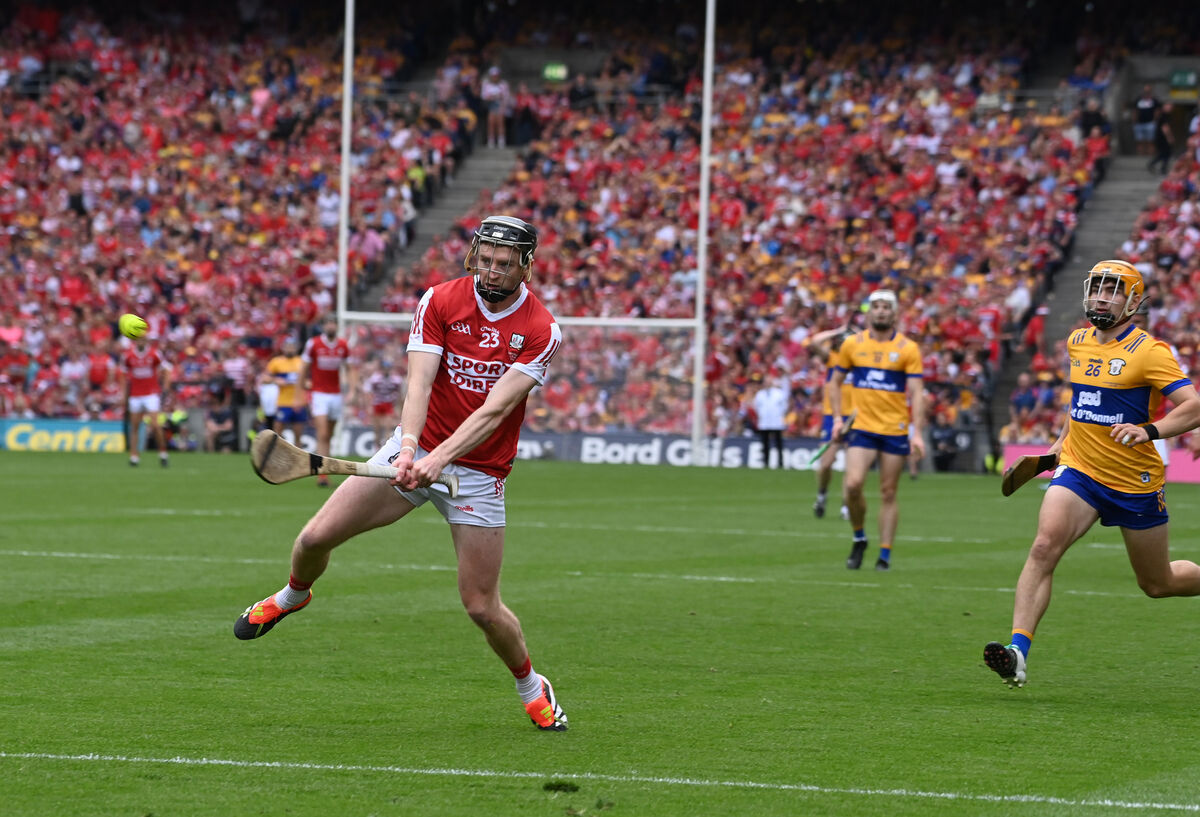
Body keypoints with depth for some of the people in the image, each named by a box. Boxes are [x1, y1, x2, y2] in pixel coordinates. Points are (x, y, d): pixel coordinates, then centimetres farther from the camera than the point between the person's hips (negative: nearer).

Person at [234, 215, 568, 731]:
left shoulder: (541, 330, -13)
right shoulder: (440, 301, -7)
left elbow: (495, 409, -22)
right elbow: (419, 382, -17)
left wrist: (439, 458, -34)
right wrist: (409, 446, -35)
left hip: (479, 471, -2)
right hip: (417, 450, 2)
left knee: (481, 606, -5)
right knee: (317, 536, -6)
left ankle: (532, 688, 23)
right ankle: (293, 595, 30)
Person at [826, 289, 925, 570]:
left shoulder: (908, 348, -1)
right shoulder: (852, 344, 5)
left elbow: (916, 392, -4)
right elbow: (835, 382, 15)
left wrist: (916, 432, -13)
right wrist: (837, 418, 3)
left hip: (895, 429, -1)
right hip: (861, 428, 1)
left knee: (888, 493, 3)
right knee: (853, 484, -15)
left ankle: (885, 555, 11)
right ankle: (859, 539, 8)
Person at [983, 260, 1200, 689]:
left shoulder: (1149, 351, -13)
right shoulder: (1078, 343, 7)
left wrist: (1150, 430, -35)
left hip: (1136, 481, -4)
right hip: (1079, 471, 4)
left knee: (1157, 584, 10)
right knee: (1044, 546, -23)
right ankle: (1018, 649, -29)